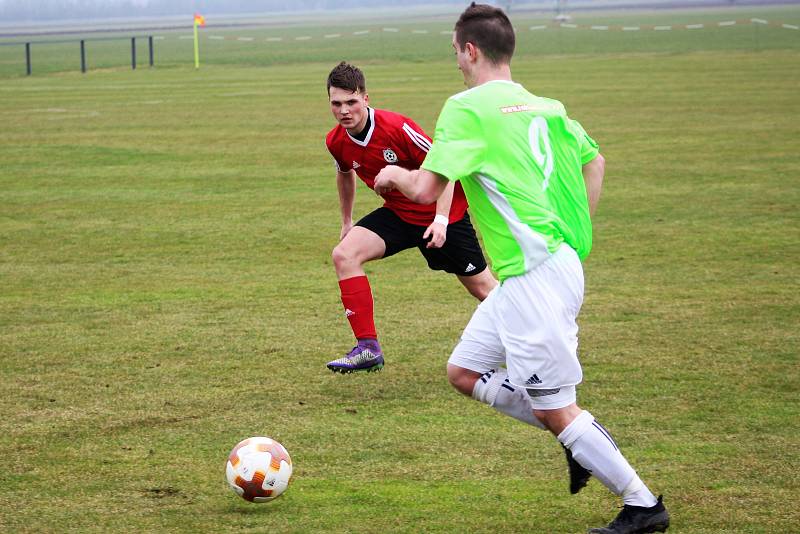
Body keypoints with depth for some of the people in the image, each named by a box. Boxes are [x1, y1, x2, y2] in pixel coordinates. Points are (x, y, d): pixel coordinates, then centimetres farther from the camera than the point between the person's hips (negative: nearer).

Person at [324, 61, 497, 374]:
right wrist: (346, 222, 23)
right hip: (398, 213, 5)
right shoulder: (336, 142, -9)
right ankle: (368, 349, -16)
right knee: (344, 254, -18)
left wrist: (440, 220, -29)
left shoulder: (397, 127, -27)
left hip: (441, 211, -5)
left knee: (482, 287, 5)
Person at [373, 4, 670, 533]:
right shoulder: (544, 107, 13)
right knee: (464, 373, 17)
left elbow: (427, 189, -17)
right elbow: (595, 161, 26)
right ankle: (584, 436, 17)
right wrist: (573, 232, 28)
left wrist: (395, 175, 5)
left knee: (554, 409, 0)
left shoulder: (467, 108, -12)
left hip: (536, 276, -9)